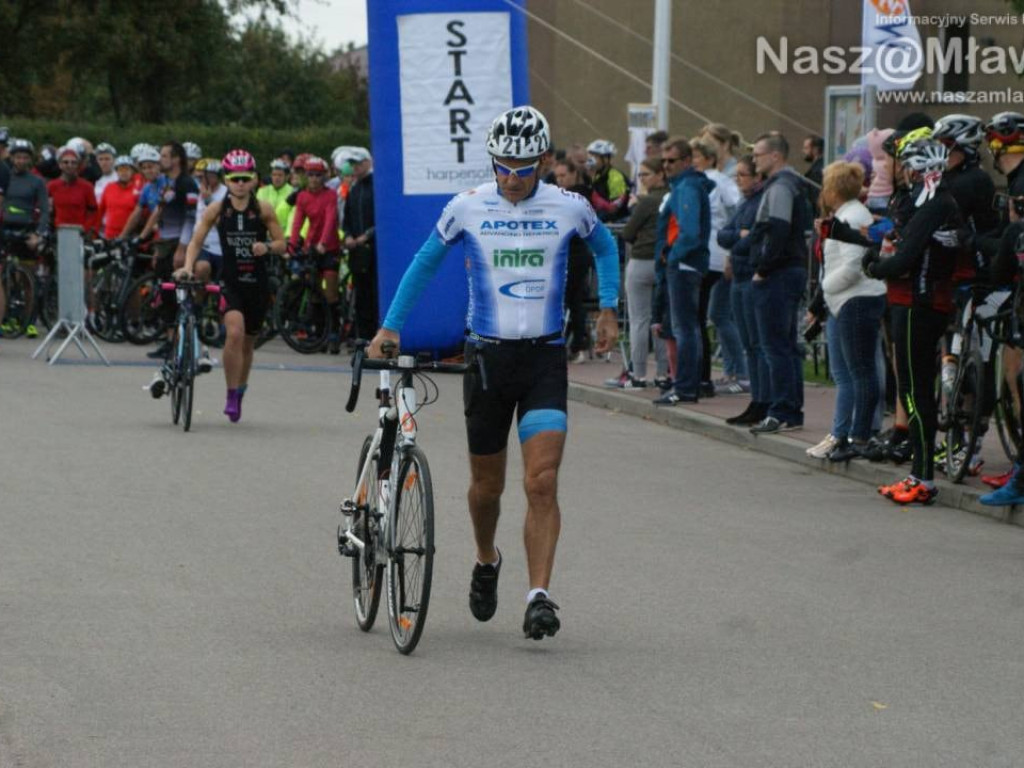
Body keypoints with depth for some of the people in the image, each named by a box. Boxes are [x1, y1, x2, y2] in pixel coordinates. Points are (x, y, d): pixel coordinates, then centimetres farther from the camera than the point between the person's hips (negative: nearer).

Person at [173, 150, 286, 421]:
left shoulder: (263, 209, -2)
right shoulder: (217, 209, -2)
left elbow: (281, 245, 1)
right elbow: (196, 241, 0)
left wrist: (267, 247, -21)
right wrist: (187, 266, -16)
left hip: (257, 282, 2)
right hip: (230, 280, -2)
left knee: (248, 342, 13)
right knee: (235, 332, -24)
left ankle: (239, 395, 34)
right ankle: (231, 395, -15)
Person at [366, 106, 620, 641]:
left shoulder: (569, 209, -3)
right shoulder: (467, 208, -4)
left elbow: (605, 247, 18)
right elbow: (426, 261, 10)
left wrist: (608, 308, 9)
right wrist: (391, 325, 7)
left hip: (545, 357, -1)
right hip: (488, 355, 1)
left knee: (542, 482, -15)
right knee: (487, 484, 12)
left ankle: (539, 596, -16)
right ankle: (486, 563, 41)